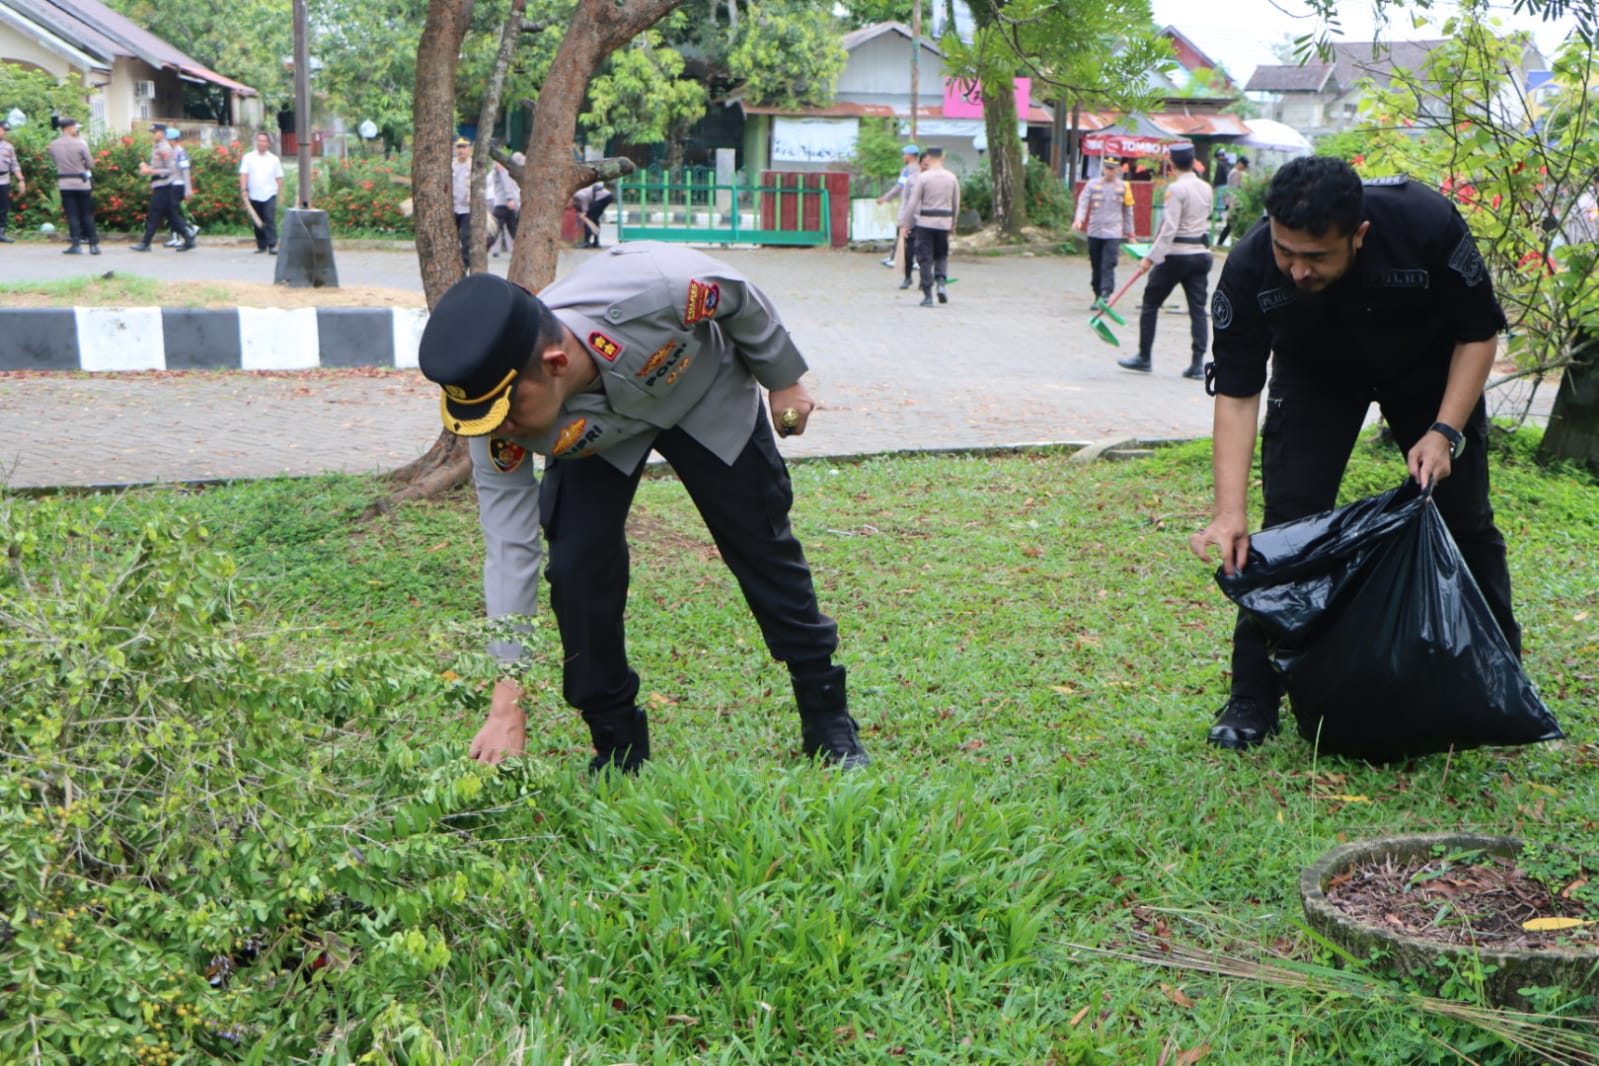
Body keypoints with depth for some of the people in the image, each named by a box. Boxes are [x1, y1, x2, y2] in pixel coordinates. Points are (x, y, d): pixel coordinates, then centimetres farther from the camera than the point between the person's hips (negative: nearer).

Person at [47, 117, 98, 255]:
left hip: (64, 183, 2)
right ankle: (93, 244, 2)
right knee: (87, 214, 4)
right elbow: (90, 164, -4)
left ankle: (76, 244, -3)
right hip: (81, 182, -2)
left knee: (71, 214, 4)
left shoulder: (53, 145, 0)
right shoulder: (80, 144, -10)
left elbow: (55, 162, 9)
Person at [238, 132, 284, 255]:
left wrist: (280, 194, 4)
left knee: (270, 220, -12)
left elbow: (279, 178, 9)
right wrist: (243, 189, -10)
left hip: (269, 195, -1)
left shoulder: (274, 159, 8)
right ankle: (261, 246, 14)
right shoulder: (248, 157, 7)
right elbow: (243, 174, 1)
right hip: (254, 195, 1)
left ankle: (272, 245, -13)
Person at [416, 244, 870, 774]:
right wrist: (506, 709, -35)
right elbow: (509, 555, -32)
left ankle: (829, 725, 21)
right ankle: (617, 745, 4)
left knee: (764, 551, 5)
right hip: (597, 439, 1)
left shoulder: (650, 287, -45)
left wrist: (784, 380, -6)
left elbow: (740, 298, -23)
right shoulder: (500, 435, -35)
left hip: (706, 396, -1)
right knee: (577, 565, -16)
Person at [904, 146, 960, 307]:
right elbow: (956, 204, 11)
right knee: (942, 255, 20)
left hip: (925, 222, -3)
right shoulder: (952, 178, 4)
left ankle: (928, 296, 1)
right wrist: (953, 223, 24)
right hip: (944, 222, 3)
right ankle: (941, 283, -3)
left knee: (925, 259, 3)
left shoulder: (923, 177, -8)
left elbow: (913, 202, -9)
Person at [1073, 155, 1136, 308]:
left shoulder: (1123, 187, 6)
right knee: (1096, 266, 8)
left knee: (1108, 265, -15)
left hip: (1113, 233, -2)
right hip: (1094, 232, 2)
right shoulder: (1092, 185, 6)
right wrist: (1079, 219, -23)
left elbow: (1128, 211, 11)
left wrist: (1129, 233, 11)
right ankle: (1098, 296, 18)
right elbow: (1083, 202, -3)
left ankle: (1106, 295, -21)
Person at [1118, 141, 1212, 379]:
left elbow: (1169, 228, -19)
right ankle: (1198, 363, -1)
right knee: (1198, 309, 4)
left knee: (1151, 303, 7)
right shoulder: (1206, 189, 8)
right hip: (1202, 254, 6)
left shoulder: (1175, 189, -13)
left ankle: (1144, 357, 13)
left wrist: (1151, 257, -17)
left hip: (1176, 254, -6)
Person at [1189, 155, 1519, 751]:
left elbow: (1479, 333, -19)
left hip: (1428, 366, 1)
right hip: (1316, 373, 0)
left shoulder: (1428, 226, -36)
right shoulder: (1249, 270, -34)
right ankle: (1253, 700, -4)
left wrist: (1445, 431, -28)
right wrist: (1229, 512, -36)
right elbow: (1235, 393, -28)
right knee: (1288, 521, -12)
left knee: (1463, 517, 5)